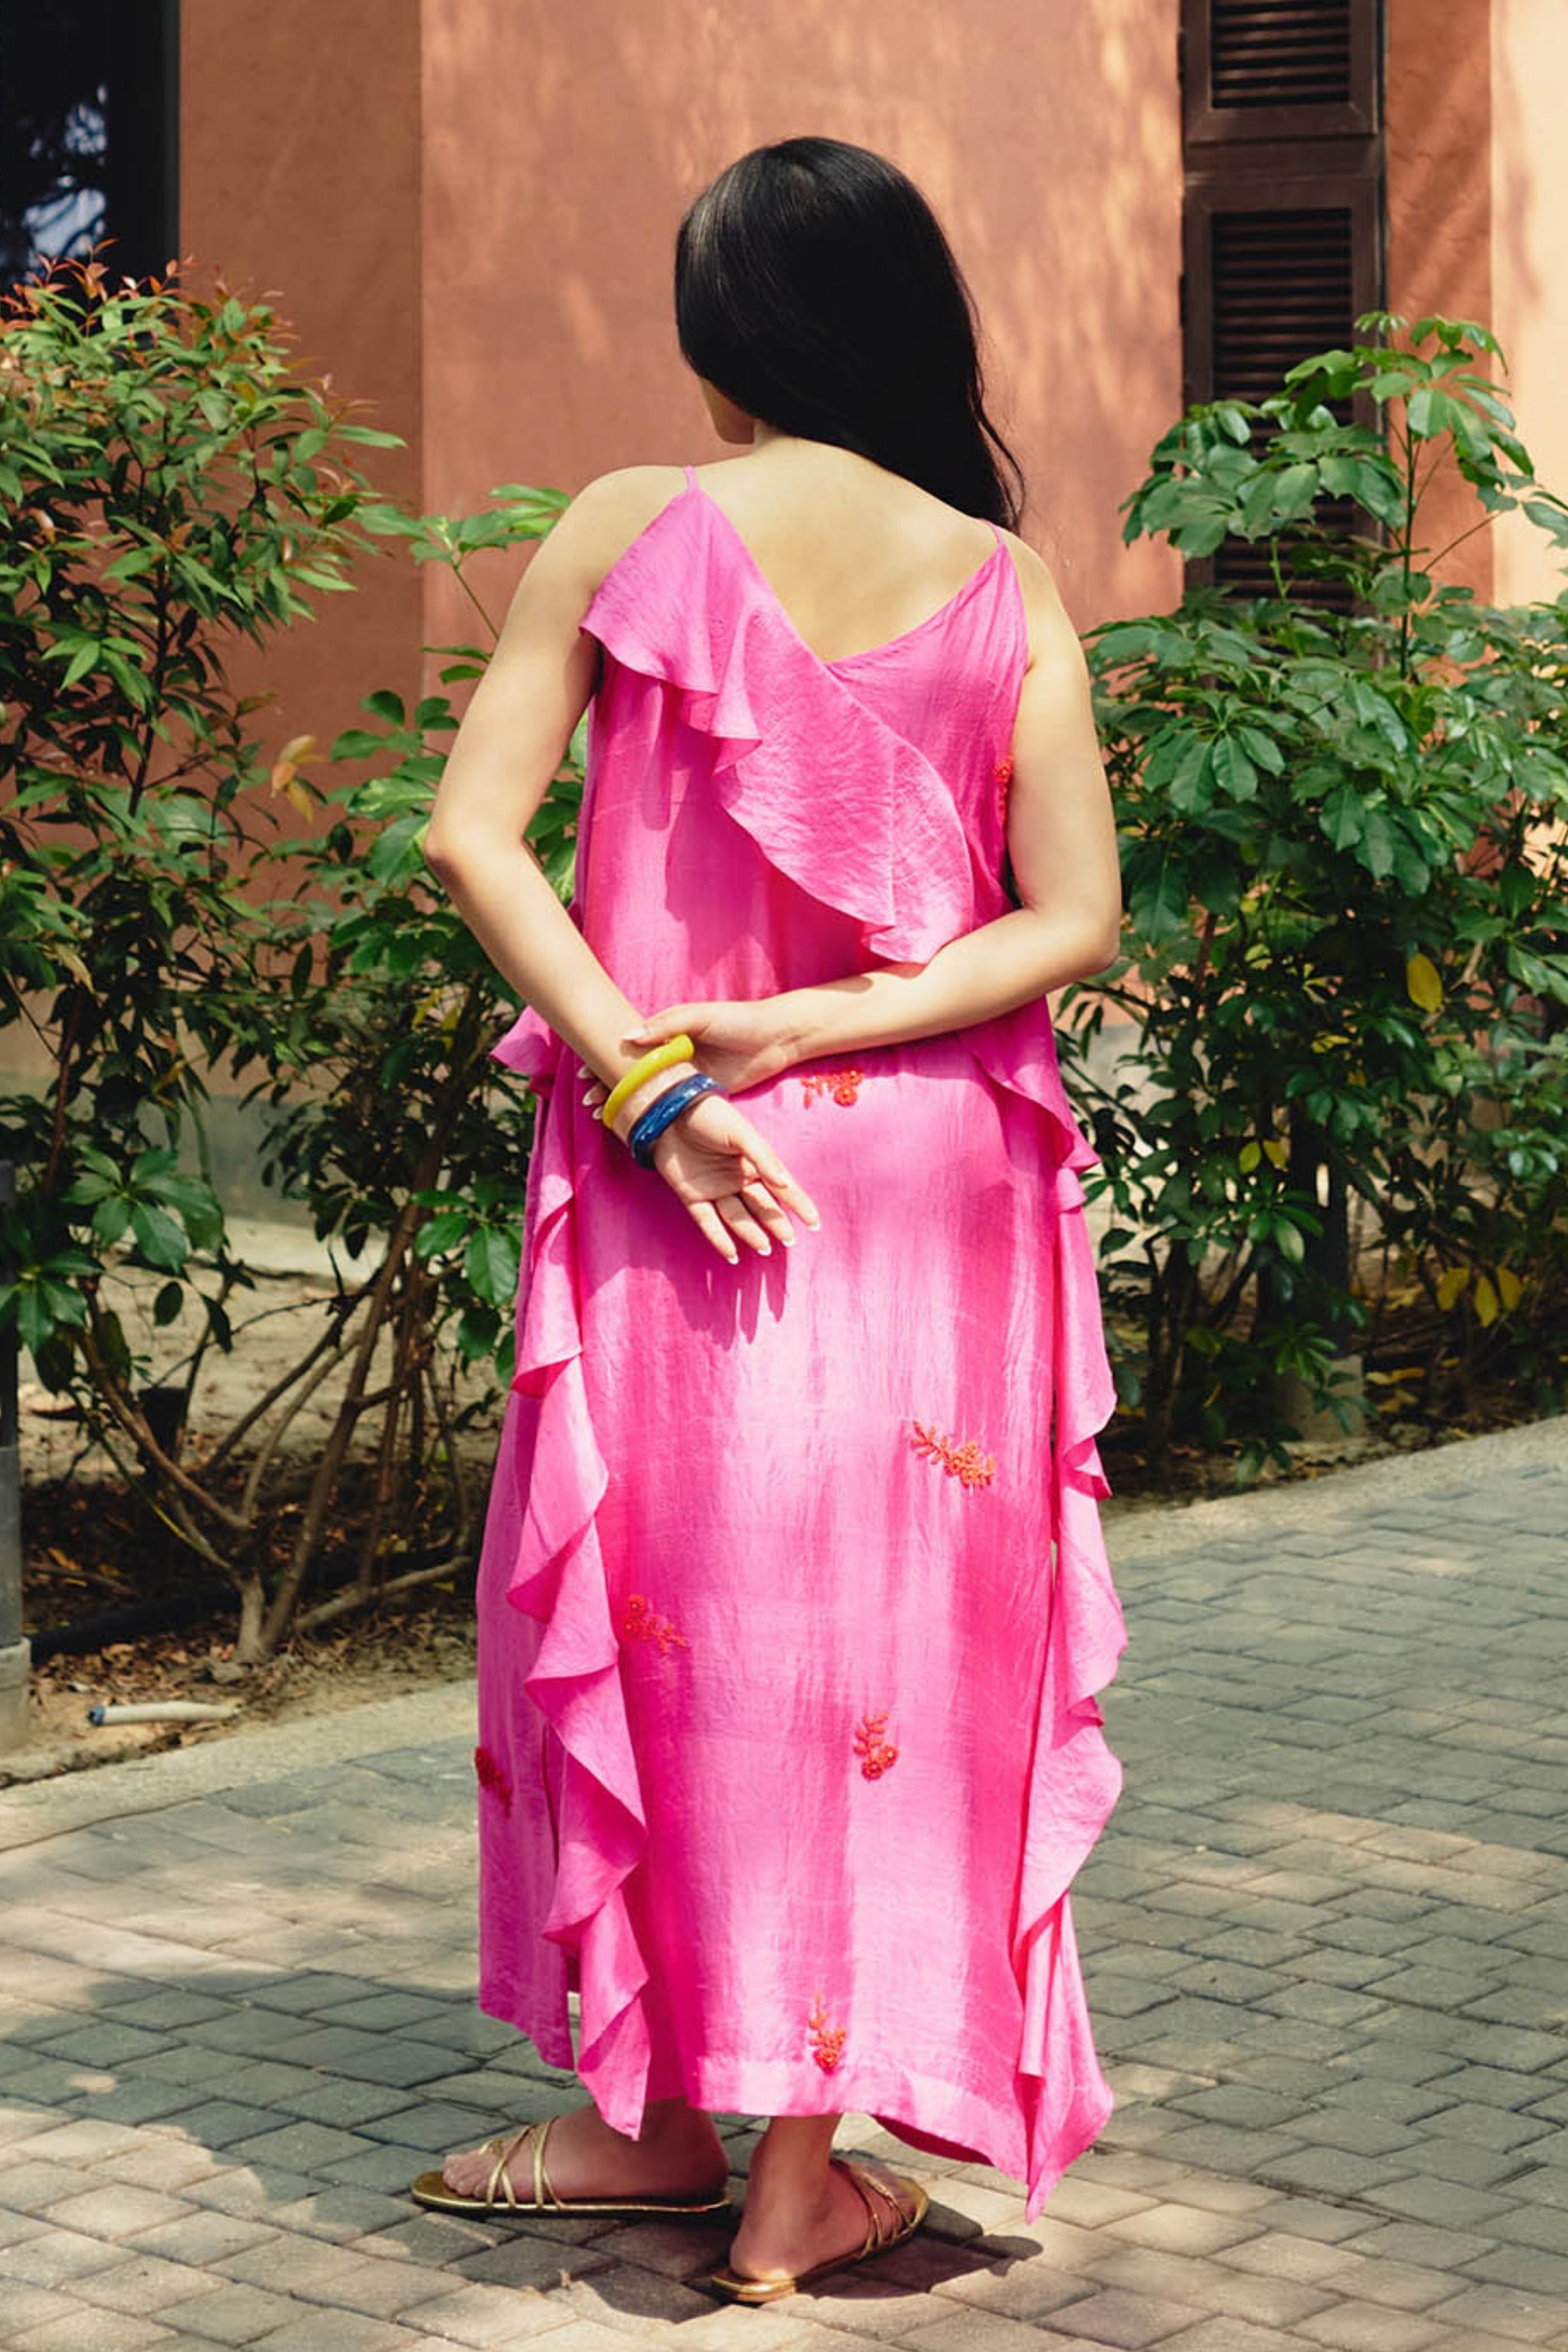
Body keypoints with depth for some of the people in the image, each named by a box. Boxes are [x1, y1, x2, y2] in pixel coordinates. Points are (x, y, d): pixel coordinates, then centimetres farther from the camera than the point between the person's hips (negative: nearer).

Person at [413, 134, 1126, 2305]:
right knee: (871, 1630, 6)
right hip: (930, 1177, 1)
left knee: (654, 1609, 12)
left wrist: (648, 1071, -9)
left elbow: (474, 832, -8)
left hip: (676, 1167, -1)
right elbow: (1077, 919, -5)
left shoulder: (632, 530, -3)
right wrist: (824, 1031, -7)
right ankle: (804, 2167, 10)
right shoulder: (1002, 586, 0)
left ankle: (665, 2108, 20)